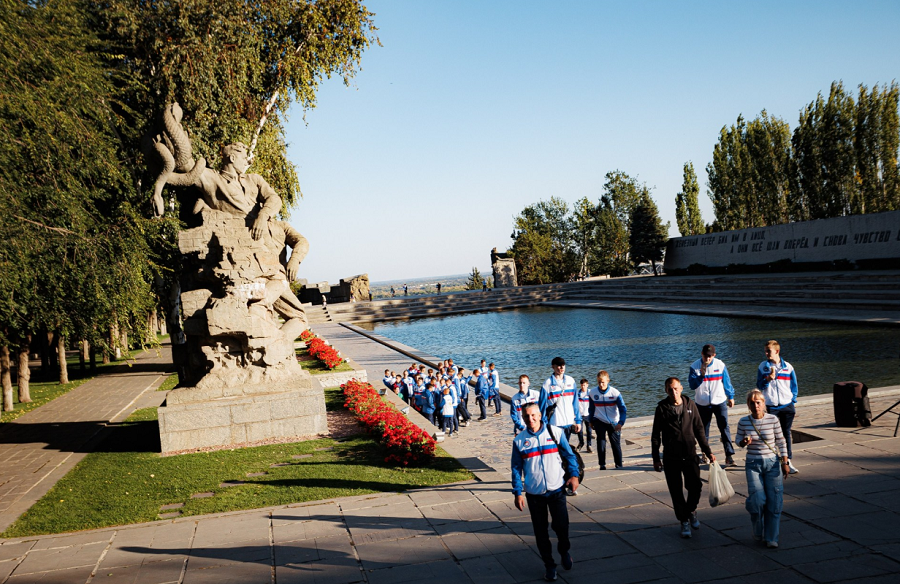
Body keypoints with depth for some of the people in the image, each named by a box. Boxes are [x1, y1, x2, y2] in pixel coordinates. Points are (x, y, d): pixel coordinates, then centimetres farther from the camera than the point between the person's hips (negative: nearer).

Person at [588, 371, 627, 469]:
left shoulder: (615, 393, -14)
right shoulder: (593, 392, -8)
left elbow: (623, 409, -10)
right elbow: (591, 408, 9)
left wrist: (620, 423, -19)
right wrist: (591, 421, 14)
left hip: (614, 423, -1)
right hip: (599, 421, 1)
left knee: (616, 444, 3)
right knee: (601, 442, -11)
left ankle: (619, 465, 16)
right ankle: (602, 465, -2)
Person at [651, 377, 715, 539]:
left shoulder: (690, 404, 3)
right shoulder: (662, 408, -3)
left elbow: (699, 429, 10)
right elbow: (655, 435, 1)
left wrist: (707, 451, 8)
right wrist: (656, 459, 0)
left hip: (690, 454, 1)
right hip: (671, 458, -1)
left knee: (695, 486, -4)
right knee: (676, 492, 2)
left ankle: (691, 510, 25)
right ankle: (684, 521, 17)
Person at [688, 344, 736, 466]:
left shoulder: (720, 365, -4)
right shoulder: (695, 367, -7)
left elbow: (727, 382, 7)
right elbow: (692, 385, -12)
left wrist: (731, 397, 15)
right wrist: (701, 375, -26)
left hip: (719, 402, -1)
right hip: (702, 404, 1)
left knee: (724, 427, -8)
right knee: (704, 429, 9)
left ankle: (729, 455, -8)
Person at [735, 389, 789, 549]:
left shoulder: (773, 420, -6)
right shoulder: (744, 422, -4)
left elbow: (781, 442, 2)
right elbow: (738, 439, 9)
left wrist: (785, 463, 0)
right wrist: (743, 442, -15)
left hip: (772, 463, 0)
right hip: (753, 464, 0)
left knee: (774, 502, -1)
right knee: (757, 499, -12)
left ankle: (771, 538, 14)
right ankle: (757, 531, 16)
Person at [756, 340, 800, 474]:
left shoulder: (788, 367, 3)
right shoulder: (763, 367, 1)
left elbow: (794, 386, 9)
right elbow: (759, 386, 1)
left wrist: (793, 402, 4)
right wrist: (767, 380, -18)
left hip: (787, 406, 1)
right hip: (771, 406, -1)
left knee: (786, 433, 6)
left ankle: (788, 461, 12)